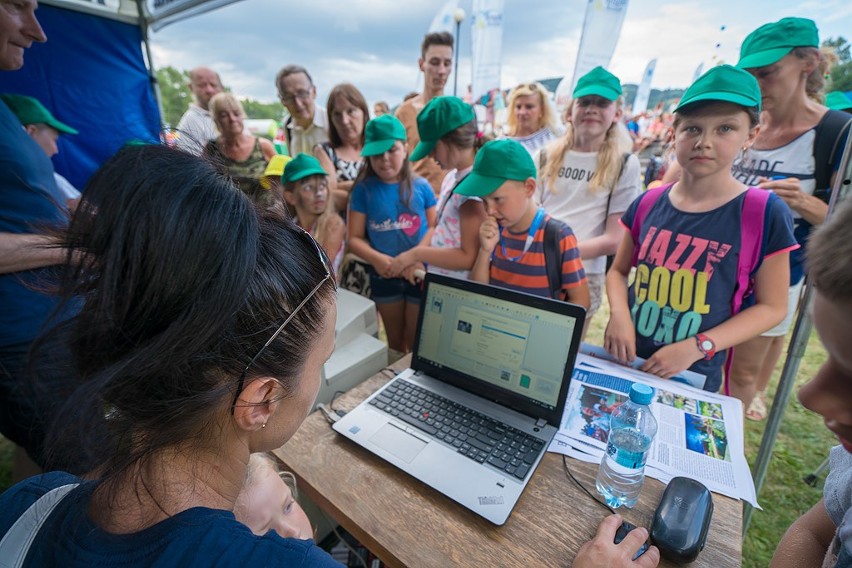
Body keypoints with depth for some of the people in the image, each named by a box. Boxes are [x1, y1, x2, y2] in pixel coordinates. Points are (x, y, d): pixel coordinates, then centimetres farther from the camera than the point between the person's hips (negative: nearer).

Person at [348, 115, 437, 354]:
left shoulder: (421, 186, -4)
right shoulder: (364, 189, -4)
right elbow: (355, 238, -4)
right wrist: (376, 258, -22)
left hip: (419, 274, -1)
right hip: (384, 276, 1)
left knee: (416, 342, 13)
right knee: (395, 341, 21)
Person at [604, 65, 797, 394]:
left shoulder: (764, 213, -10)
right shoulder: (647, 204, -4)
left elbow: (771, 306, -5)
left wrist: (697, 347, -17)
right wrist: (619, 313, -14)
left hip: (693, 375, -2)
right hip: (625, 359, 3)